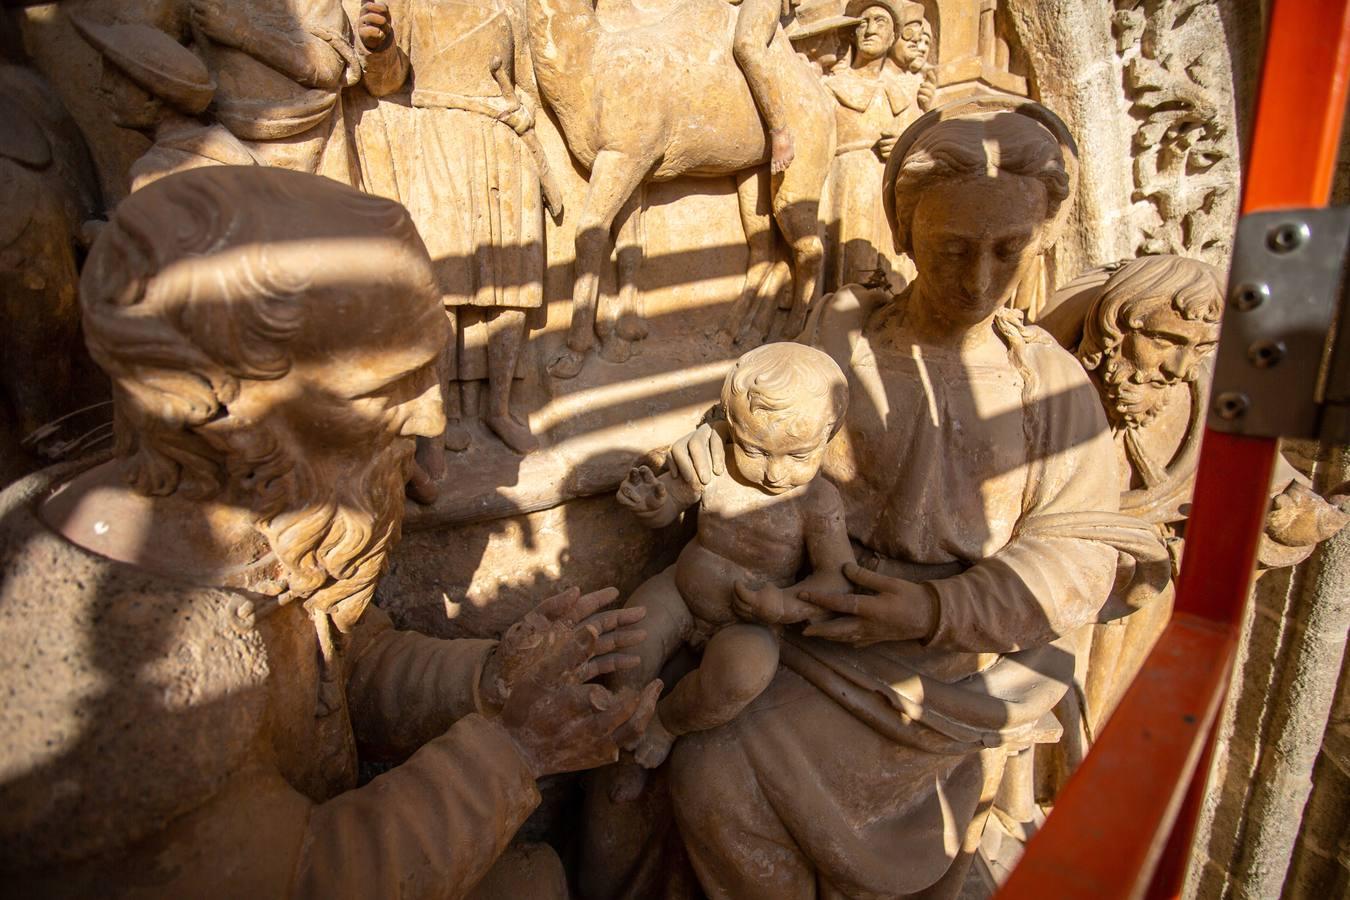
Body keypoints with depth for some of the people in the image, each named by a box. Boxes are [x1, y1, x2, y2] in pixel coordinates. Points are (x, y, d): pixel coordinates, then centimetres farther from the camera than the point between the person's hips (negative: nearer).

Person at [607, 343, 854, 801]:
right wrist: (649, 500, -20)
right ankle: (632, 743, 9)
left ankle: (665, 725, -4)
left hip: (745, 624, -2)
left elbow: (839, 578, -17)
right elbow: (669, 506, 4)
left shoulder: (818, 502, -15)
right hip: (679, 594, 3)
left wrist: (788, 602, -35)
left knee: (745, 669, -34)